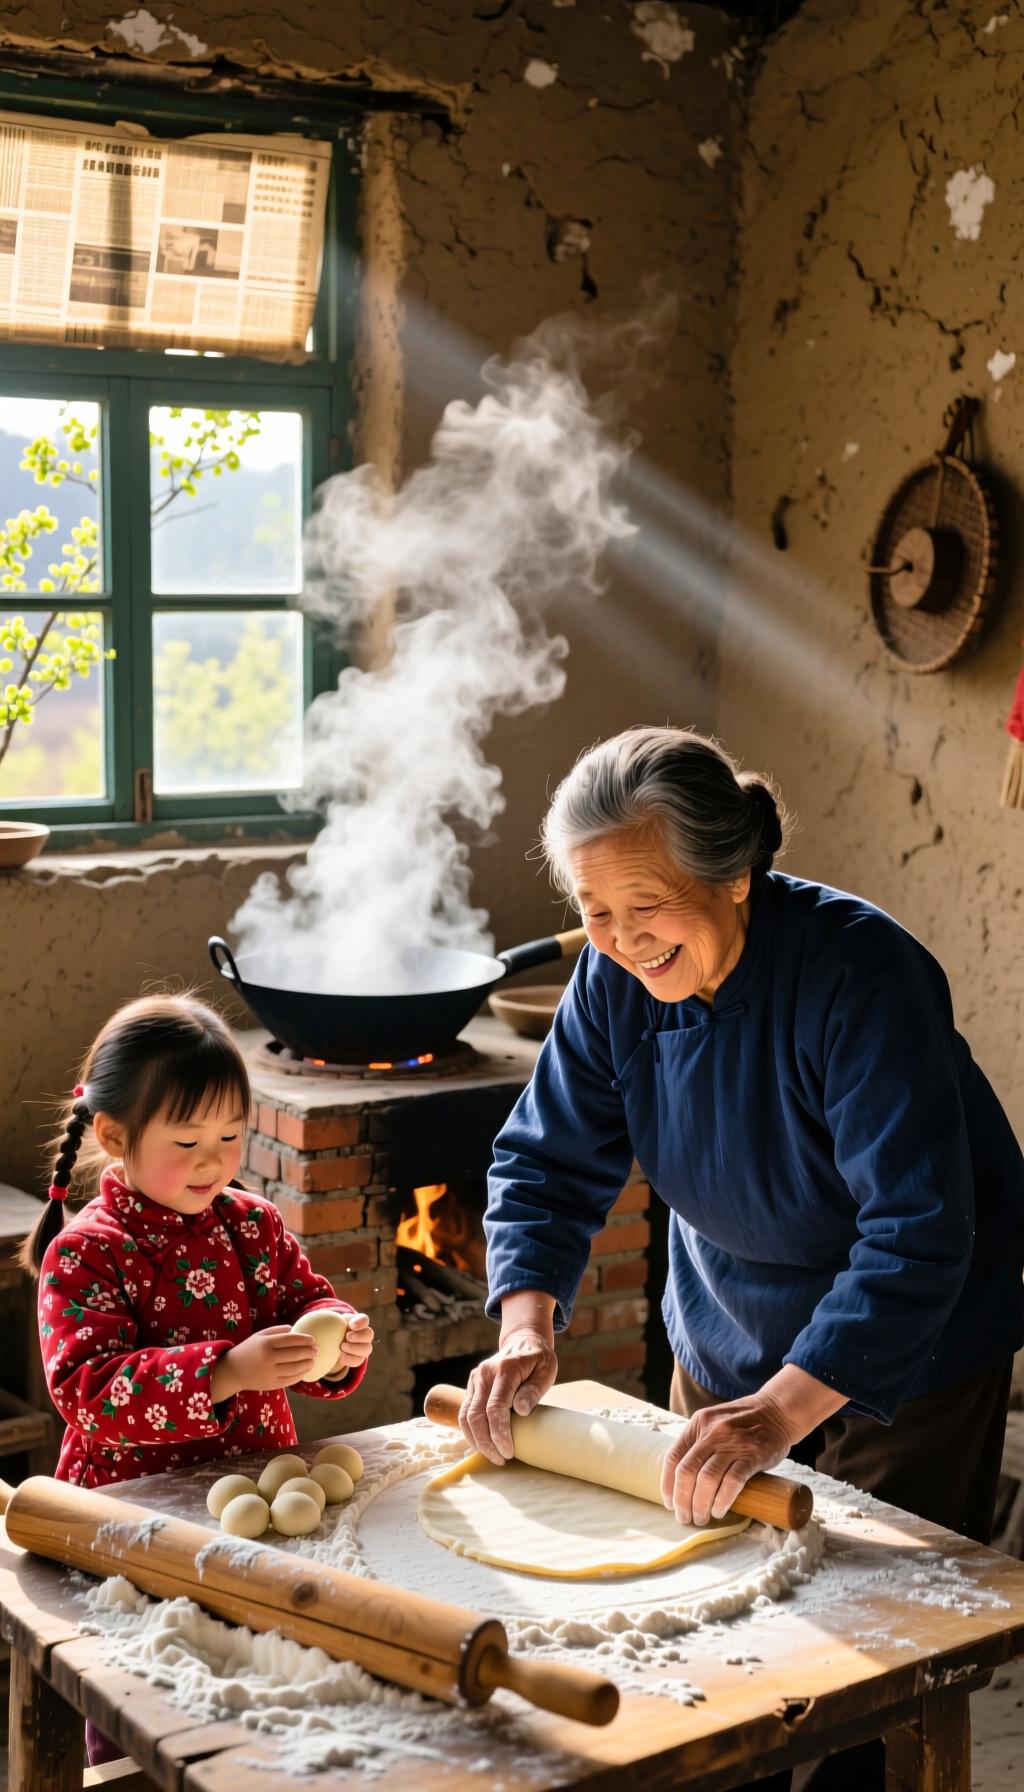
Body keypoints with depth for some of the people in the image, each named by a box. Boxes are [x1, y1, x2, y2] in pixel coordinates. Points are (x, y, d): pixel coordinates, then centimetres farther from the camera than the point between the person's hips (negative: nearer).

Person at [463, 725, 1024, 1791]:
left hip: (904, 1364, -5)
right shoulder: (616, 979, -13)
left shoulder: (860, 971, -31)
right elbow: (547, 1161, -5)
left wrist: (782, 1409, -42)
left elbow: (916, 1229, -35)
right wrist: (527, 1330, -21)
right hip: (724, 1344, 5)